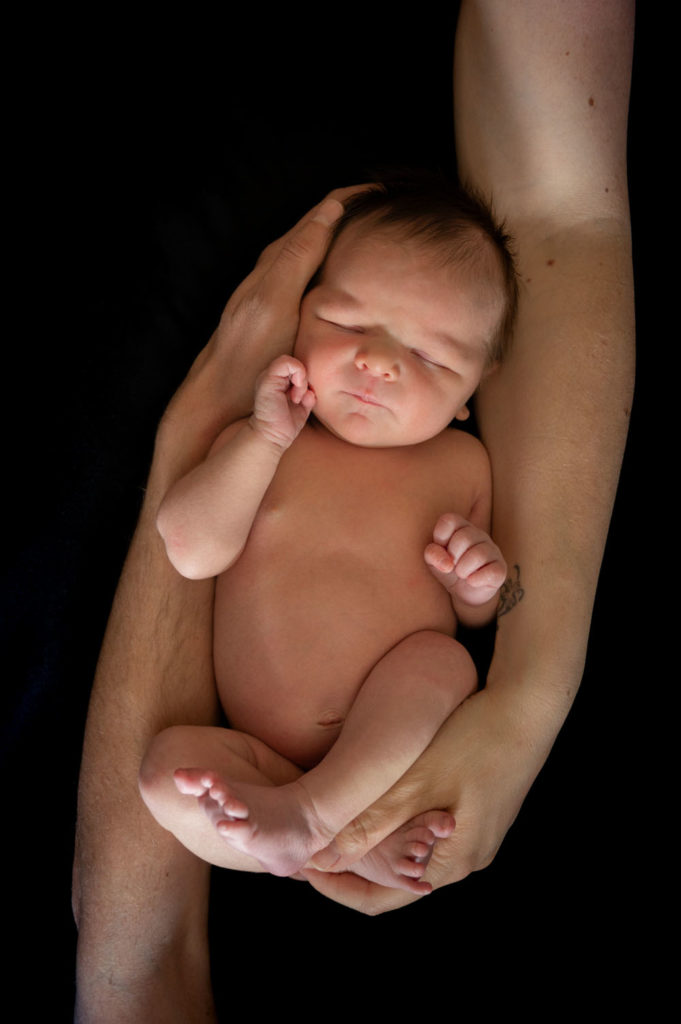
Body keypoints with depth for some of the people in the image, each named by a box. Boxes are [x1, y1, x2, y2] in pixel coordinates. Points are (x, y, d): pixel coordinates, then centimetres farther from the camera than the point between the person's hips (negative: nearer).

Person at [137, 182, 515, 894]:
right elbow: (191, 552, -11)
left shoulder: (461, 464, 6)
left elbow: (477, 615, 16)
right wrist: (267, 435, -10)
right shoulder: (259, 446, 5)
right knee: (170, 764, -24)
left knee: (442, 656, -27)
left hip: (402, 750, 0)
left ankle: (309, 814, -28)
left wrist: (479, 583, -8)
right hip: (262, 759, 0)